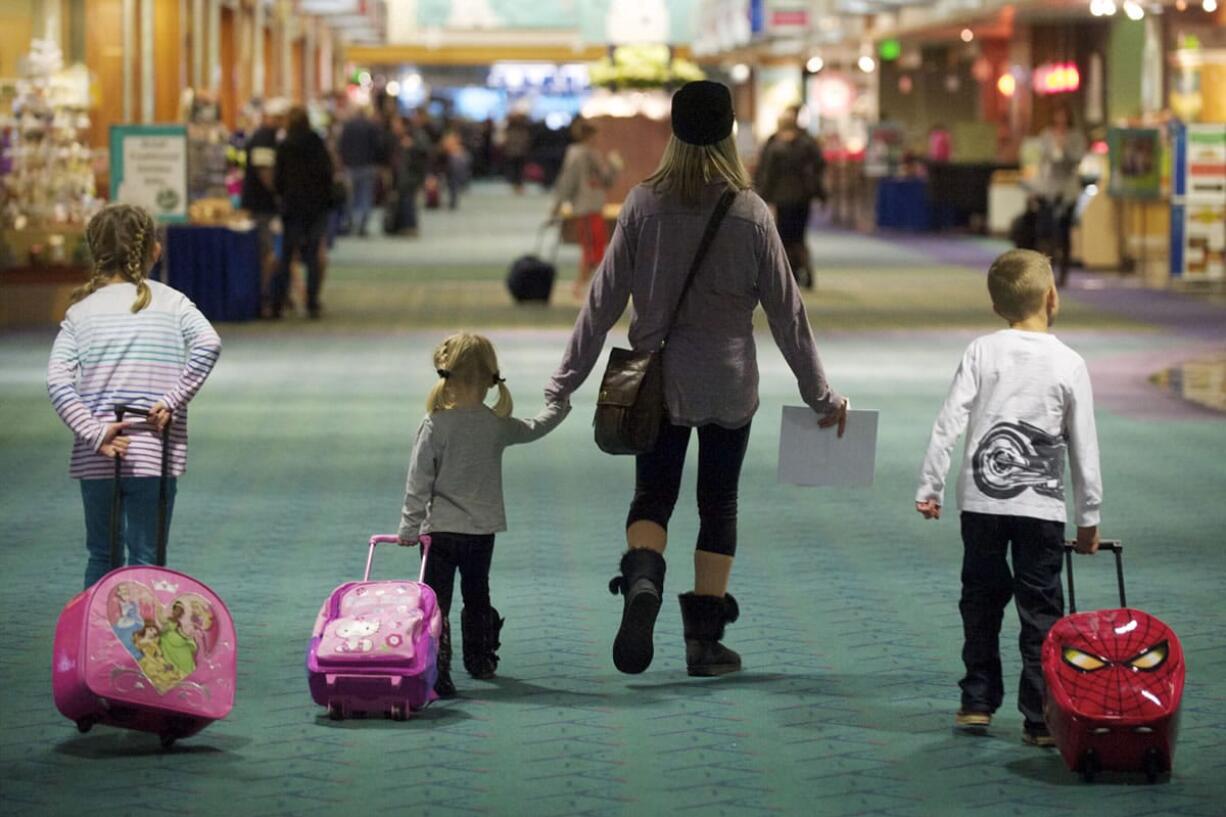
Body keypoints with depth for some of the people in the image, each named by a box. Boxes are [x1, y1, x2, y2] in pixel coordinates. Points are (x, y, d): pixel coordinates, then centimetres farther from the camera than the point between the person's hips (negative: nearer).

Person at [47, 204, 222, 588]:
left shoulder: (81, 311, 4)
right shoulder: (171, 302, 2)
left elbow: (58, 380, -9)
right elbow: (208, 344, -16)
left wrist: (94, 432, -11)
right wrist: (173, 401, -13)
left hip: (97, 458, 1)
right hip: (154, 455, -1)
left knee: (102, 557, 15)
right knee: (146, 560, 4)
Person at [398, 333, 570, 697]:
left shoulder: (434, 425, -12)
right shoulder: (496, 425, -1)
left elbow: (418, 482, -11)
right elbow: (534, 429, 20)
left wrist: (409, 527, -3)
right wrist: (559, 406, 40)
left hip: (439, 530, -4)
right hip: (482, 530, 4)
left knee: (436, 603, -4)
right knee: (477, 598, 22)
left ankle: (436, 671, -16)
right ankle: (480, 661, 36)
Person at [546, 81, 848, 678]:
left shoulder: (644, 204, -5)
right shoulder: (750, 213, -7)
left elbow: (604, 298, -4)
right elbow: (786, 310, -3)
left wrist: (565, 381, 2)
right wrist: (820, 393, 6)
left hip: (657, 381, 1)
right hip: (728, 383, -1)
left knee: (652, 495, 11)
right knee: (718, 505, 11)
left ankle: (642, 580, -20)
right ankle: (705, 639, 11)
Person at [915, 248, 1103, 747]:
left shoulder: (982, 352, -1)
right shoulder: (1069, 364, -3)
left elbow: (949, 422, -5)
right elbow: (1085, 448, 1)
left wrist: (930, 487, 2)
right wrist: (1088, 518, 10)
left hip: (982, 500, 2)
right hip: (1042, 505, -2)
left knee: (981, 602, 15)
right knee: (1041, 611, 3)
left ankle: (978, 702, 20)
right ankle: (1041, 719, 0)